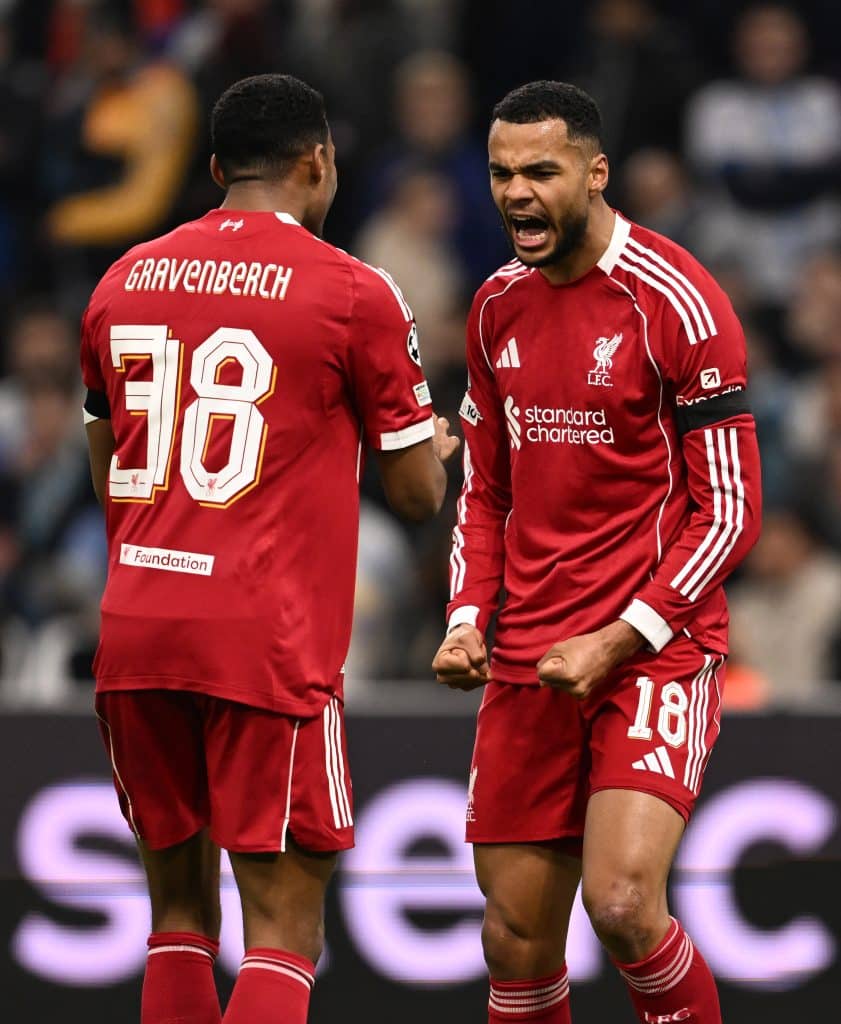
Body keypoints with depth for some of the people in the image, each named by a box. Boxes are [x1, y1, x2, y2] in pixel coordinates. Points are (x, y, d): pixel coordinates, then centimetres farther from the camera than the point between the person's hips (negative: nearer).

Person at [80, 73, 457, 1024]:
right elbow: (417, 493, 1)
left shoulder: (124, 280, 11)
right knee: (284, 925, -3)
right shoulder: (353, 293, -4)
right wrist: (434, 449, 23)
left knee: (179, 904, 14)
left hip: (133, 626, 5)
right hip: (267, 641, -5)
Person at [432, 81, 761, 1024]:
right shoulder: (498, 308, 9)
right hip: (527, 660, 6)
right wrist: (468, 617, 2)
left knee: (623, 901, -22)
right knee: (517, 936, 4)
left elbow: (729, 510, -10)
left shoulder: (677, 303, -10)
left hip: (657, 651, -6)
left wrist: (618, 643, -15)